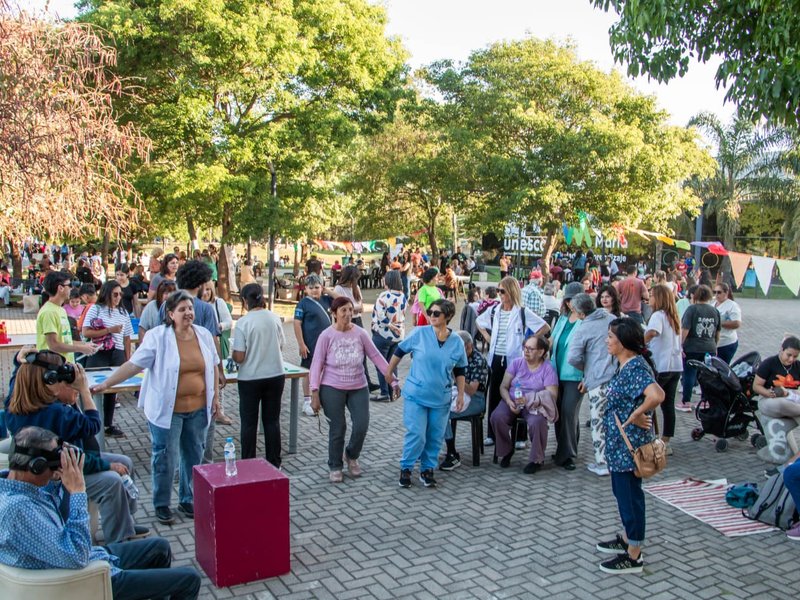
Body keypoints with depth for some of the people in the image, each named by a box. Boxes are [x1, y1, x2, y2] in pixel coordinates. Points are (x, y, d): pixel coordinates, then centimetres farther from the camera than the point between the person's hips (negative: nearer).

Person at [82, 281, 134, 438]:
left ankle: (108, 424, 22)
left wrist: (128, 358, 10)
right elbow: (85, 332, -10)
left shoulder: (123, 312, 12)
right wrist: (109, 330, -14)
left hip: (117, 355, 4)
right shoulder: (96, 309, -1)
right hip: (99, 355, -4)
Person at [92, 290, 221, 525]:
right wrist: (106, 384, -15)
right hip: (167, 409, -4)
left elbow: (213, 366, 12)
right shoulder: (157, 337, -11)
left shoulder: (204, 335, 3)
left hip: (198, 409, 4)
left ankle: (188, 500, 30)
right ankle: (161, 504, 22)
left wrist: (215, 396, 10)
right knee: (165, 459, 4)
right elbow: (133, 364, -10)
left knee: (194, 456, 13)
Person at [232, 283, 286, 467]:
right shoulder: (274, 318, -2)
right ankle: (274, 464, 20)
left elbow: (239, 357, -15)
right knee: (272, 421, 12)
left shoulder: (243, 322, -14)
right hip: (275, 375, 3)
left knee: (249, 423, 9)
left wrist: (233, 355, 6)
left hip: (250, 378, -3)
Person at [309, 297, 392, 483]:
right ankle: (335, 467, 25)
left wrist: (390, 377, -1)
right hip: (332, 389, -2)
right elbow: (317, 365, -6)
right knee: (337, 429, 4)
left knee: (362, 425, -1)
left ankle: (352, 456, 29)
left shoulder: (360, 333, -3)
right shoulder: (326, 336, -8)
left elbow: (375, 356, 2)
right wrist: (315, 393, -10)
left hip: (358, 388, 2)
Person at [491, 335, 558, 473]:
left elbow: (552, 394, -12)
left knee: (537, 422, -35)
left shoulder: (548, 368, -4)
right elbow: (504, 386, 4)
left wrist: (529, 400, -25)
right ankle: (506, 451, 2)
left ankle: (537, 460, -10)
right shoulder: (516, 363, 4)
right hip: (512, 402, 3)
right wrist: (509, 402, -17)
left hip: (535, 405, -3)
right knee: (496, 417, -26)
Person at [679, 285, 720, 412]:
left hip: (692, 348, -4)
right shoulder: (715, 311, 6)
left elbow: (685, 329, -16)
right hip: (710, 348, 4)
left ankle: (686, 403, 5)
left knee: (689, 375, 2)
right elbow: (717, 332, 14)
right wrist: (714, 345, 26)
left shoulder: (692, 309, -9)